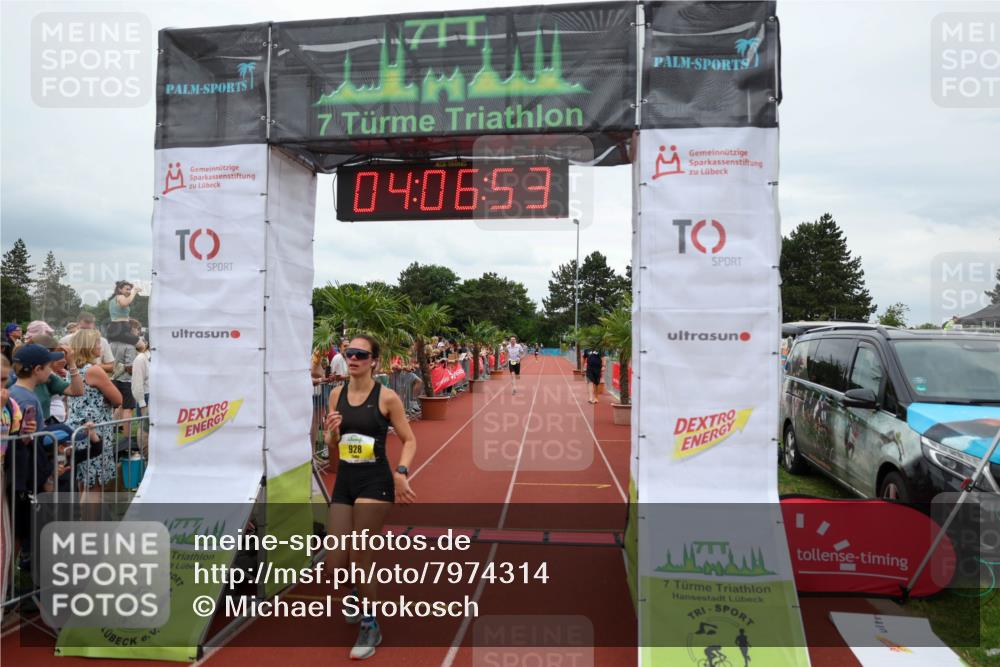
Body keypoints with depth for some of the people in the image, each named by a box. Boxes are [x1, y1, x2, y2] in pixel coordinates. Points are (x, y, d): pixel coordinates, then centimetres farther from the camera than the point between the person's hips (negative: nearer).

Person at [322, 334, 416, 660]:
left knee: (359, 558, -1)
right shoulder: (337, 394, 4)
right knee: (335, 563, 8)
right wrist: (331, 432, -10)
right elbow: (331, 444, 12)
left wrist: (401, 473, -21)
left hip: (375, 482, -5)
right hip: (344, 481, 5)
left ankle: (371, 627, 23)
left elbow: (410, 440, -5)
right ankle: (360, 591, 44)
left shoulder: (386, 397, -11)